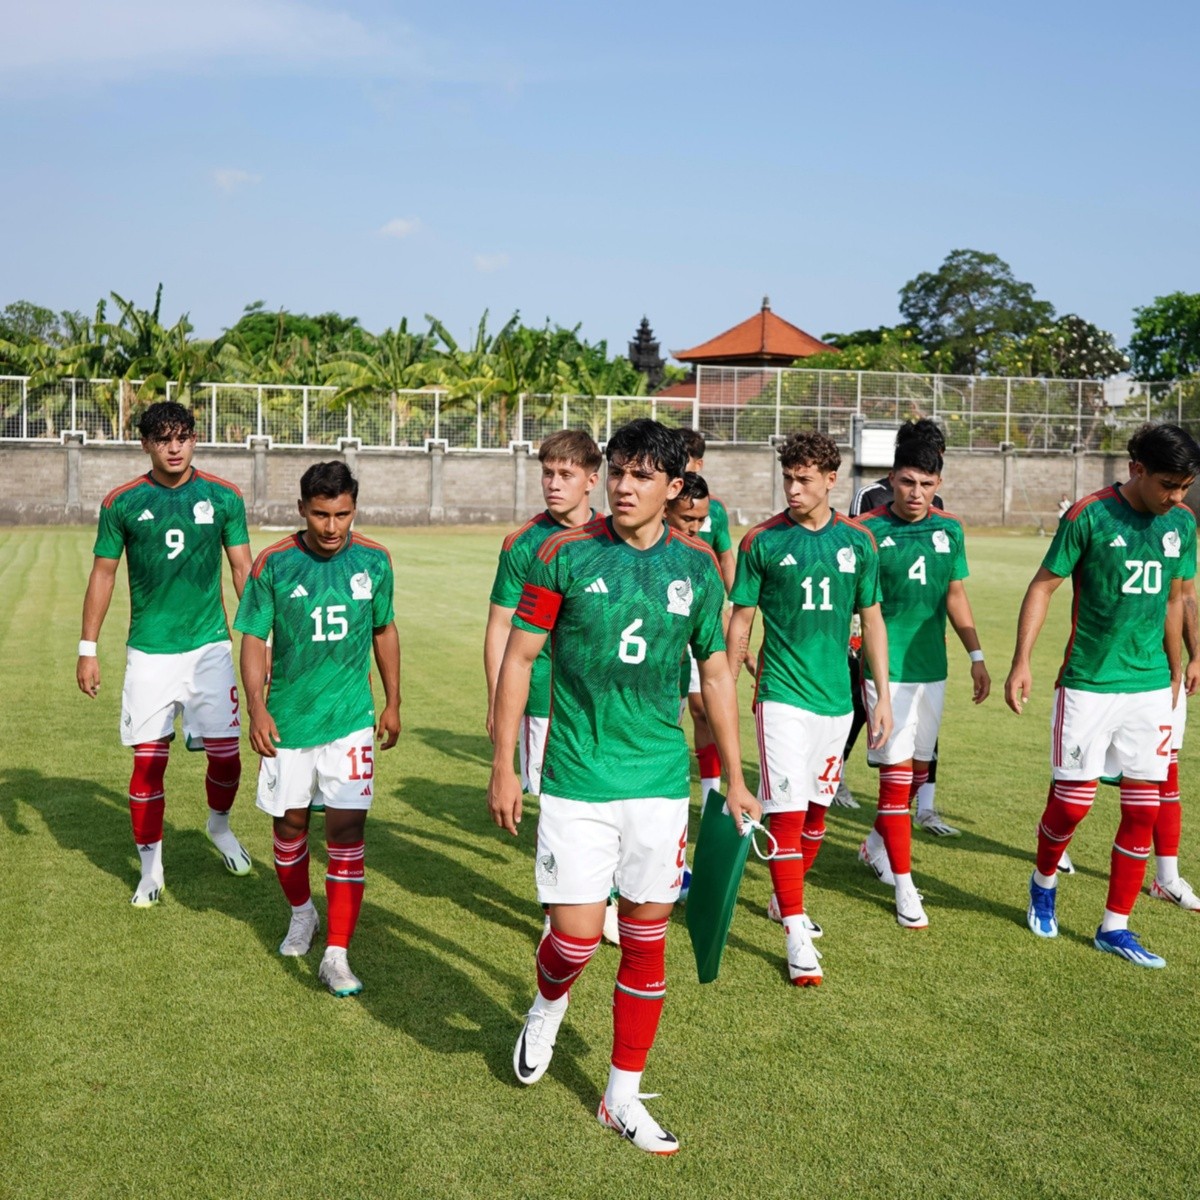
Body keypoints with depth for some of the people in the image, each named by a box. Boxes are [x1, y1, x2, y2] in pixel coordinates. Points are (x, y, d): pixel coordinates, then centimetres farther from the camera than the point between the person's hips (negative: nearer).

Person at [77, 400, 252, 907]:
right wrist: (88, 648, 3)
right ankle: (151, 865, 17)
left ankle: (219, 825, 33)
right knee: (149, 760, 1)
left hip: (209, 646, 0)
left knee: (225, 753, 1)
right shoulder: (122, 503, -1)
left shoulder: (223, 498, 0)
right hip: (149, 652, 0)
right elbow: (103, 574, 5)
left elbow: (243, 569, 5)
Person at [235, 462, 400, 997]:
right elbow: (254, 639, -3)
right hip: (288, 718, 0)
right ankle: (301, 912, 41)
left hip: (350, 718, 0)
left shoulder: (374, 561, -2)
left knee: (347, 826, -7)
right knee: (290, 822, 13)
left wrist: (392, 702, 13)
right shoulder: (274, 563, -7)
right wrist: (256, 708, -12)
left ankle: (336, 956, -2)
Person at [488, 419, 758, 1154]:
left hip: (661, 781, 3)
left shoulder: (697, 566, 2)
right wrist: (503, 765, -4)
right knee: (577, 935, -5)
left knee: (648, 937, 7)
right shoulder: (565, 554, -5)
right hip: (576, 780, -2)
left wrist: (736, 780, 10)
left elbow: (717, 672, 11)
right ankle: (549, 1006, 32)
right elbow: (519, 658, -1)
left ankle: (623, 1096, 23)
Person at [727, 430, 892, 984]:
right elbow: (741, 620, 2)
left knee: (817, 808, 14)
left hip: (835, 695, 4)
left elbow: (872, 620, 9)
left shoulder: (858, 541, 3)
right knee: (787, 811, -9)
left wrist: (883, 695, 7)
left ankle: (786, 898, 35)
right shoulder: (762, 541, -5)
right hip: (781, 694, -4)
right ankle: (797, 935, -4)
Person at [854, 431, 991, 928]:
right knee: (897, 772, -5)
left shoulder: (949, 528, 4)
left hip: (932, 668, 5)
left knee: (919, 767, 14)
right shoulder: (869, 529, -11)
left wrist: (976, 654, 12)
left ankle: (876, 843, 39)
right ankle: (905, 887, 4)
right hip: (886, 669, -5)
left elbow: (955, 593, 14)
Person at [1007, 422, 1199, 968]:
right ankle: (1044, 882, 31)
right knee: (1072, 801, 0)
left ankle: (1116, 927, 16)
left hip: (1150, 685, 5)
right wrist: (1022, 662, -12)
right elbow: (1043, 586, -7)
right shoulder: (1089, 516, -11)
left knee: (1143, 810, 4)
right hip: (1089, 683, -4)